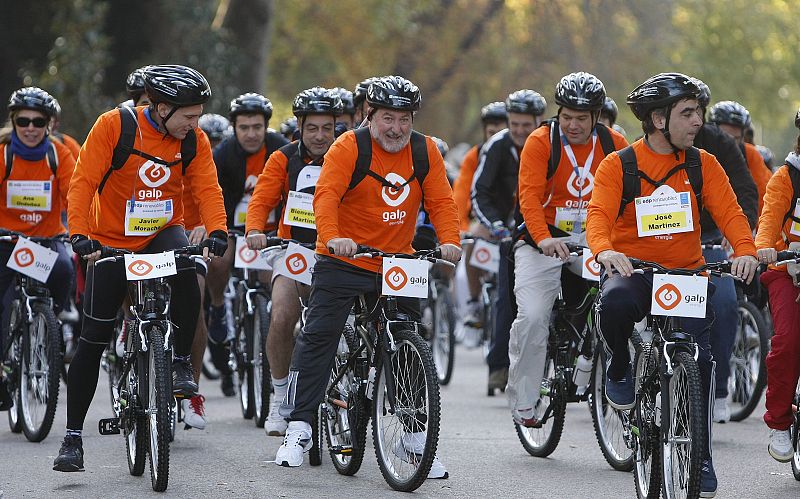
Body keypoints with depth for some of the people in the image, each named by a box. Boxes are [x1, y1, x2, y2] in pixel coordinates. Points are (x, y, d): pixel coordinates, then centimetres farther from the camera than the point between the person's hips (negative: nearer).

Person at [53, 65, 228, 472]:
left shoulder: (193, 140, -6)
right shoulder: (113, 126, -16)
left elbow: (207, 188, -13)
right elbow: (83, 182, -19)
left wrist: (217, 232, -32)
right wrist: (80, 235, -32)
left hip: (162, 233, 2)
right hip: (112, 242, -2)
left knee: (185, 268, -34)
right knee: (93, 340, -2)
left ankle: (180, 362, -17)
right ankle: (73, 436, 7)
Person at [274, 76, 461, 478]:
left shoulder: (425, 151, 1)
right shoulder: (349, 147, -11)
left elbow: (440, 201, -4)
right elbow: (326, 195, -22)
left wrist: (450, 241, -22)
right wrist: (332, 236, -39)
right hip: (343, 262, -4)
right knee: (318, 337, -8)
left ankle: (413, 436, 16)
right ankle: (298, 427, -3)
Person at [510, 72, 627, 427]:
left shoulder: (614, 144, 2)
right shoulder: (541, 142, -7)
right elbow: (530, 195, -18)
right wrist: (543, 238, -36)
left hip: (595, 246, 2)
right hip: (545, 243, -2)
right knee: (533, 317, -18)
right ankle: (523, 402, -5)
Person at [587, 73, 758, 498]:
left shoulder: (703, 165, 6)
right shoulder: (618, 165, -2)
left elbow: (728, 211, -4)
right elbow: (599, 214, -14)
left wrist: (744, 250, -24)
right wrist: (605, 250, -36)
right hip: (632, 271, -3)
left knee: (699, 357, -13)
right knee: (615, 303, -37)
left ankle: (701, 458, 3)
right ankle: (619, 368, -5)